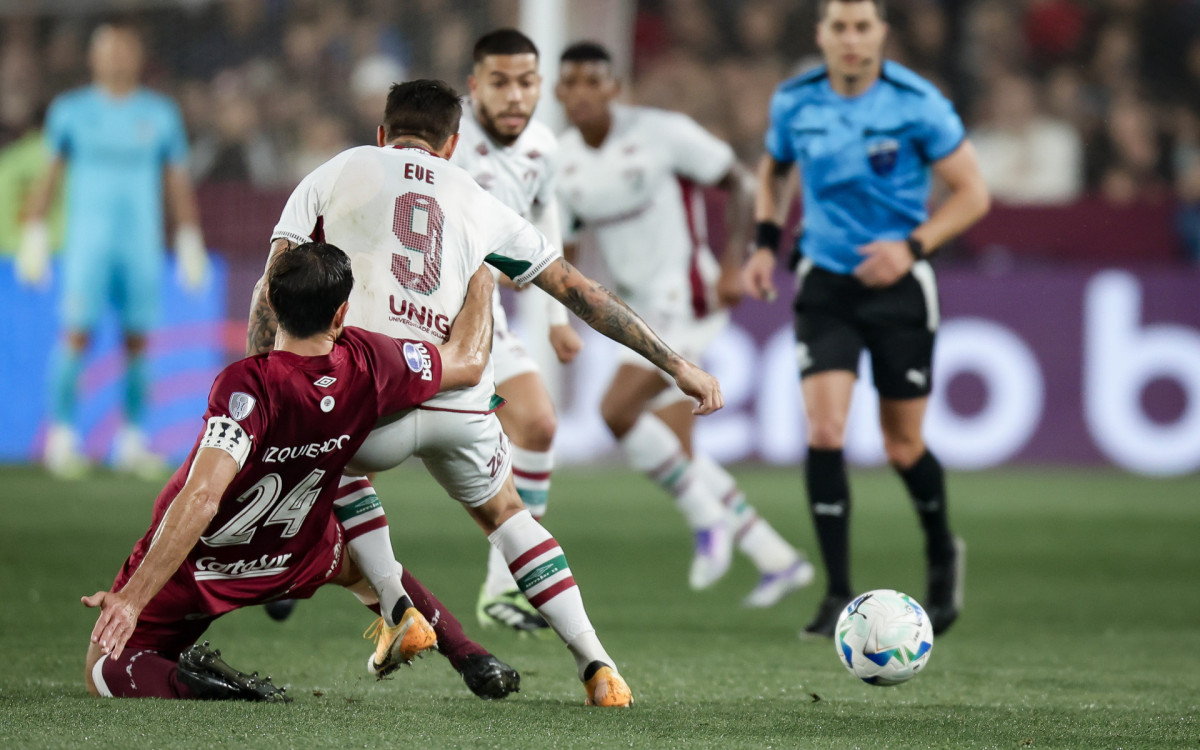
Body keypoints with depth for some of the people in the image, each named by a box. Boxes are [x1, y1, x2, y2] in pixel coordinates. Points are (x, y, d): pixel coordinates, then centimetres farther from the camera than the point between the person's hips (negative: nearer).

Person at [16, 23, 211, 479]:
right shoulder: (71, 112, 4)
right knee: (77, 334, -12)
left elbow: (178, 184, 13)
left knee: (137, 340, 0)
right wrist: (33, 237, 4)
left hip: (142, 248, 2)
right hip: (87, 243, -2)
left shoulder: (161, 115, 8)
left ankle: (132, 442, 9)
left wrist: (190, 245, 10)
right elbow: (48, 178, 9)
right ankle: (62, 437, -7)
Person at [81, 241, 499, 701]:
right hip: (295, 564, 6)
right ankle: (407, 615, 18)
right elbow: (468, 361, -2)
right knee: (347, 551, 41)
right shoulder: (366, 364, -21)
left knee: (104, 673, 7)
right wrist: (482, 282, 16)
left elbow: (201, 500, -44)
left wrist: (133, 597, -43)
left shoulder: (250, 384, -36)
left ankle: (190, 681, -20)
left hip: (193, 571, -6)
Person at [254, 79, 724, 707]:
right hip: (461, 404, 2)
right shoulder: (476, 202, 24)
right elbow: (579, 291, 25)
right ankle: (594, 663, 14)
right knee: (502, 512, 29)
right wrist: (676, 364, 29)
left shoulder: (336, 173, 19)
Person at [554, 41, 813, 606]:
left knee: (617, 411, -23)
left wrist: (734, 264, -16)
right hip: (641, 306, 8)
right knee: (675, 457, 7)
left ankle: (707, 518, -5)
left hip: (685, 298, -8)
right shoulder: (561, 163, 5)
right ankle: (779, 559, 18)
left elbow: (739, 184, -6)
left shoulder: (660, 132, -13)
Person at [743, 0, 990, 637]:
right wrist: (766, 241, 6)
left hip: (898, 286, -2)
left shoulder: (917, 104, -13)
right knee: (823, 431, -14)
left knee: (903, 446, 5)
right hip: (825, 285, 2)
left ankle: (942, 553, 36)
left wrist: (912, 246, -20)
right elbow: (773, 169, 19)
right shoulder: (794, 103, -3)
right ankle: (838, 595, -8)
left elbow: (971, 193, -7)